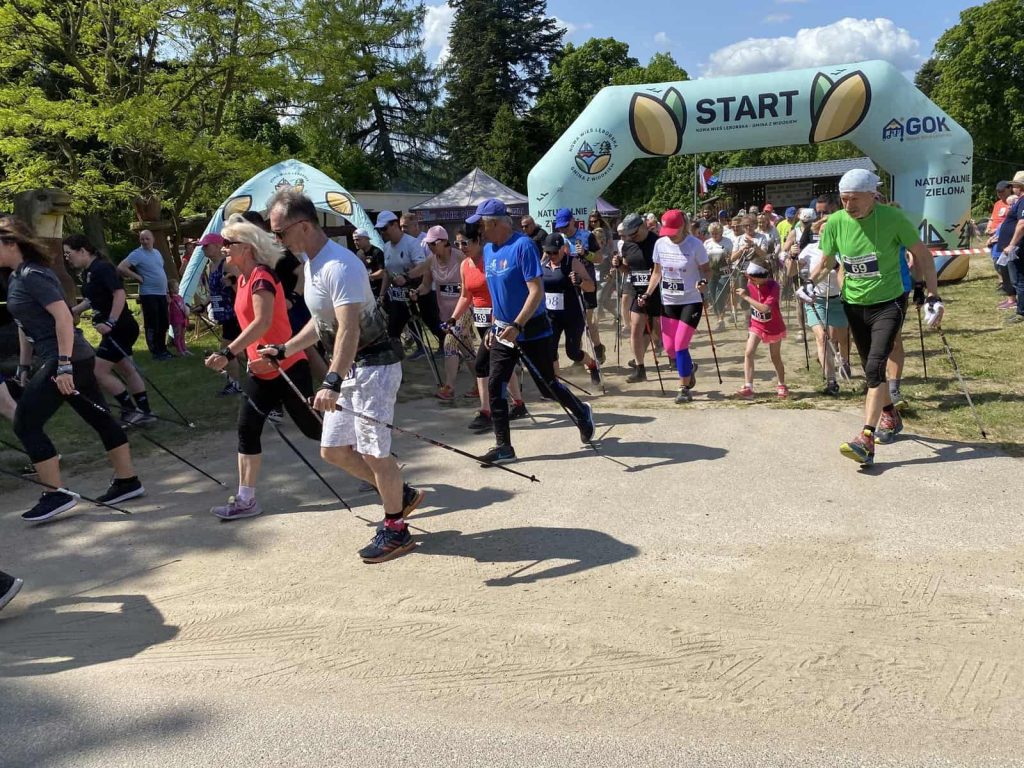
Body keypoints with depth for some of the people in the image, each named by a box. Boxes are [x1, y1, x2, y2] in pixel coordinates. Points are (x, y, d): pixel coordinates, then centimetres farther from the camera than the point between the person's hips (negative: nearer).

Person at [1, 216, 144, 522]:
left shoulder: (32, 275, -14)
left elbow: (63, 317, -22)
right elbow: (25, 324, 23)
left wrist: (64, 367, -24)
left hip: (69, 361, -9)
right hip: (77, 360, 9)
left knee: (25, 423, -4)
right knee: (100, 418, 13)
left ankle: (57, 495, 2)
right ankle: (127, 482, 21)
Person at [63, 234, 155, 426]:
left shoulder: (102, 268, -17)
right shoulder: (88, 272, 12)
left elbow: (120, 294, -26)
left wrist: (110, 322, -30)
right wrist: (72, 311, 12)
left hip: (120, 328, -10)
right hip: (116, 328, 10)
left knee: (99, 371, -9)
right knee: (126, 370, 16)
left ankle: (131, 411, -1)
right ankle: (144, 412, 24)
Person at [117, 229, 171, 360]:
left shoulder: (157, 252, 14)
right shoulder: (137, 254, -9)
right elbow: (121, 268, -19)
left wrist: (167, 291, 17)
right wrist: (137, 277, -14)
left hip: (162, 294, 8)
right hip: (149, 295, -8)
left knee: (163, 324, 13)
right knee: (152, 325, -3)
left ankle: (162, 349, 24)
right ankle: (156, 352, 2)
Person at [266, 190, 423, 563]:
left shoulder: (339, 266, -22)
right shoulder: (311, 263, 11)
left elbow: (348, 329, -35)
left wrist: (332, 382, -45)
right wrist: (284, 350, 23)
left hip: (373, 365, -10)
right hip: (348, 368, 10)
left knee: (373, 451, -5)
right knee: (334, 450, 11)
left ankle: (395, 530, 13)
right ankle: (402, 494, 26)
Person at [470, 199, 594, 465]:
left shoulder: (523, 245, -17)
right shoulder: (488, 249, 8)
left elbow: (536, 291, -23)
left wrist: (517, 326, -29)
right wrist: (494, 327, 17)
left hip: (531, 330, -7)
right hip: (503, 331, 7)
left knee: (548, 385, 5)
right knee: (495, 386, -1)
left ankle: (582, 413, 33)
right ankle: (503, 446, 7)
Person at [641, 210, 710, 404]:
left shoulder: (695, 245, -12)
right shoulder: (660, 244, 0)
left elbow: (707, 270, -5)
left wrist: (703, 281, -26)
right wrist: (647, 294, 0)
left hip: (691, 302, -5)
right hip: (668, 302, 5)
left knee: (680, 345, -10)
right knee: (669, 348, 6)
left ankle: (684, 388, 5)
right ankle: (689, 369, 37)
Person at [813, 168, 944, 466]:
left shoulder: (892, 218, -16)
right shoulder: (835, 222, -7)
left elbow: (922, 254, -6)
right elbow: (826, 262, 8)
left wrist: (934, 297, -9)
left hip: (888, 304, -4)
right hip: (854, 306, 4)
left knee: (875, 366, -19)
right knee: (872, 369, 15)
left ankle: (866, 440, -23)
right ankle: (890, 417, 39)